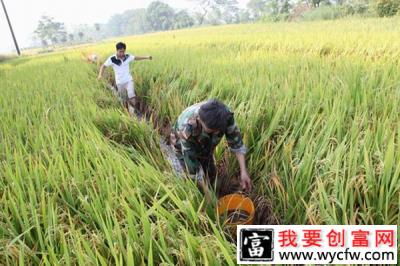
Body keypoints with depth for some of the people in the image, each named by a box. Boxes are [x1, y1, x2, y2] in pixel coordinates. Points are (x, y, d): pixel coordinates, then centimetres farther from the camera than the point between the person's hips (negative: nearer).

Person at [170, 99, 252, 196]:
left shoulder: (225, 114, -36)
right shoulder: (186, 127, -45)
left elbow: (235, 140, -24)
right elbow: (191, 161, -36)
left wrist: (244, 171, -32)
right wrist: (208, 193, -32)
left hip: (205, 144, 4)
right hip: (183, 145, -3)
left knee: (211, 174, 11)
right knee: (194, 181, -4)